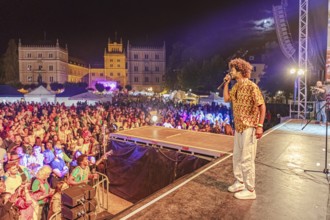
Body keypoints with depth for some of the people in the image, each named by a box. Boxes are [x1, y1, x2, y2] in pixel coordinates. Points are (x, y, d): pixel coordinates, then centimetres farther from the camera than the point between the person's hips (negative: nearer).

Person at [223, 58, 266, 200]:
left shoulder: (251, 86, -15)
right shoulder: (236, 86, 9)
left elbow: (262, 106, -16)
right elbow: (226, 99, 13)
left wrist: (260, 126, -21)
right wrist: (226, 83, 6)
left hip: (248, 128, -9)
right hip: (238, 127, 9)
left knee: (247, 159, -1)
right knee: (237, 157, 18)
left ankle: (250, 190, 14)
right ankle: (239, 183, 35)